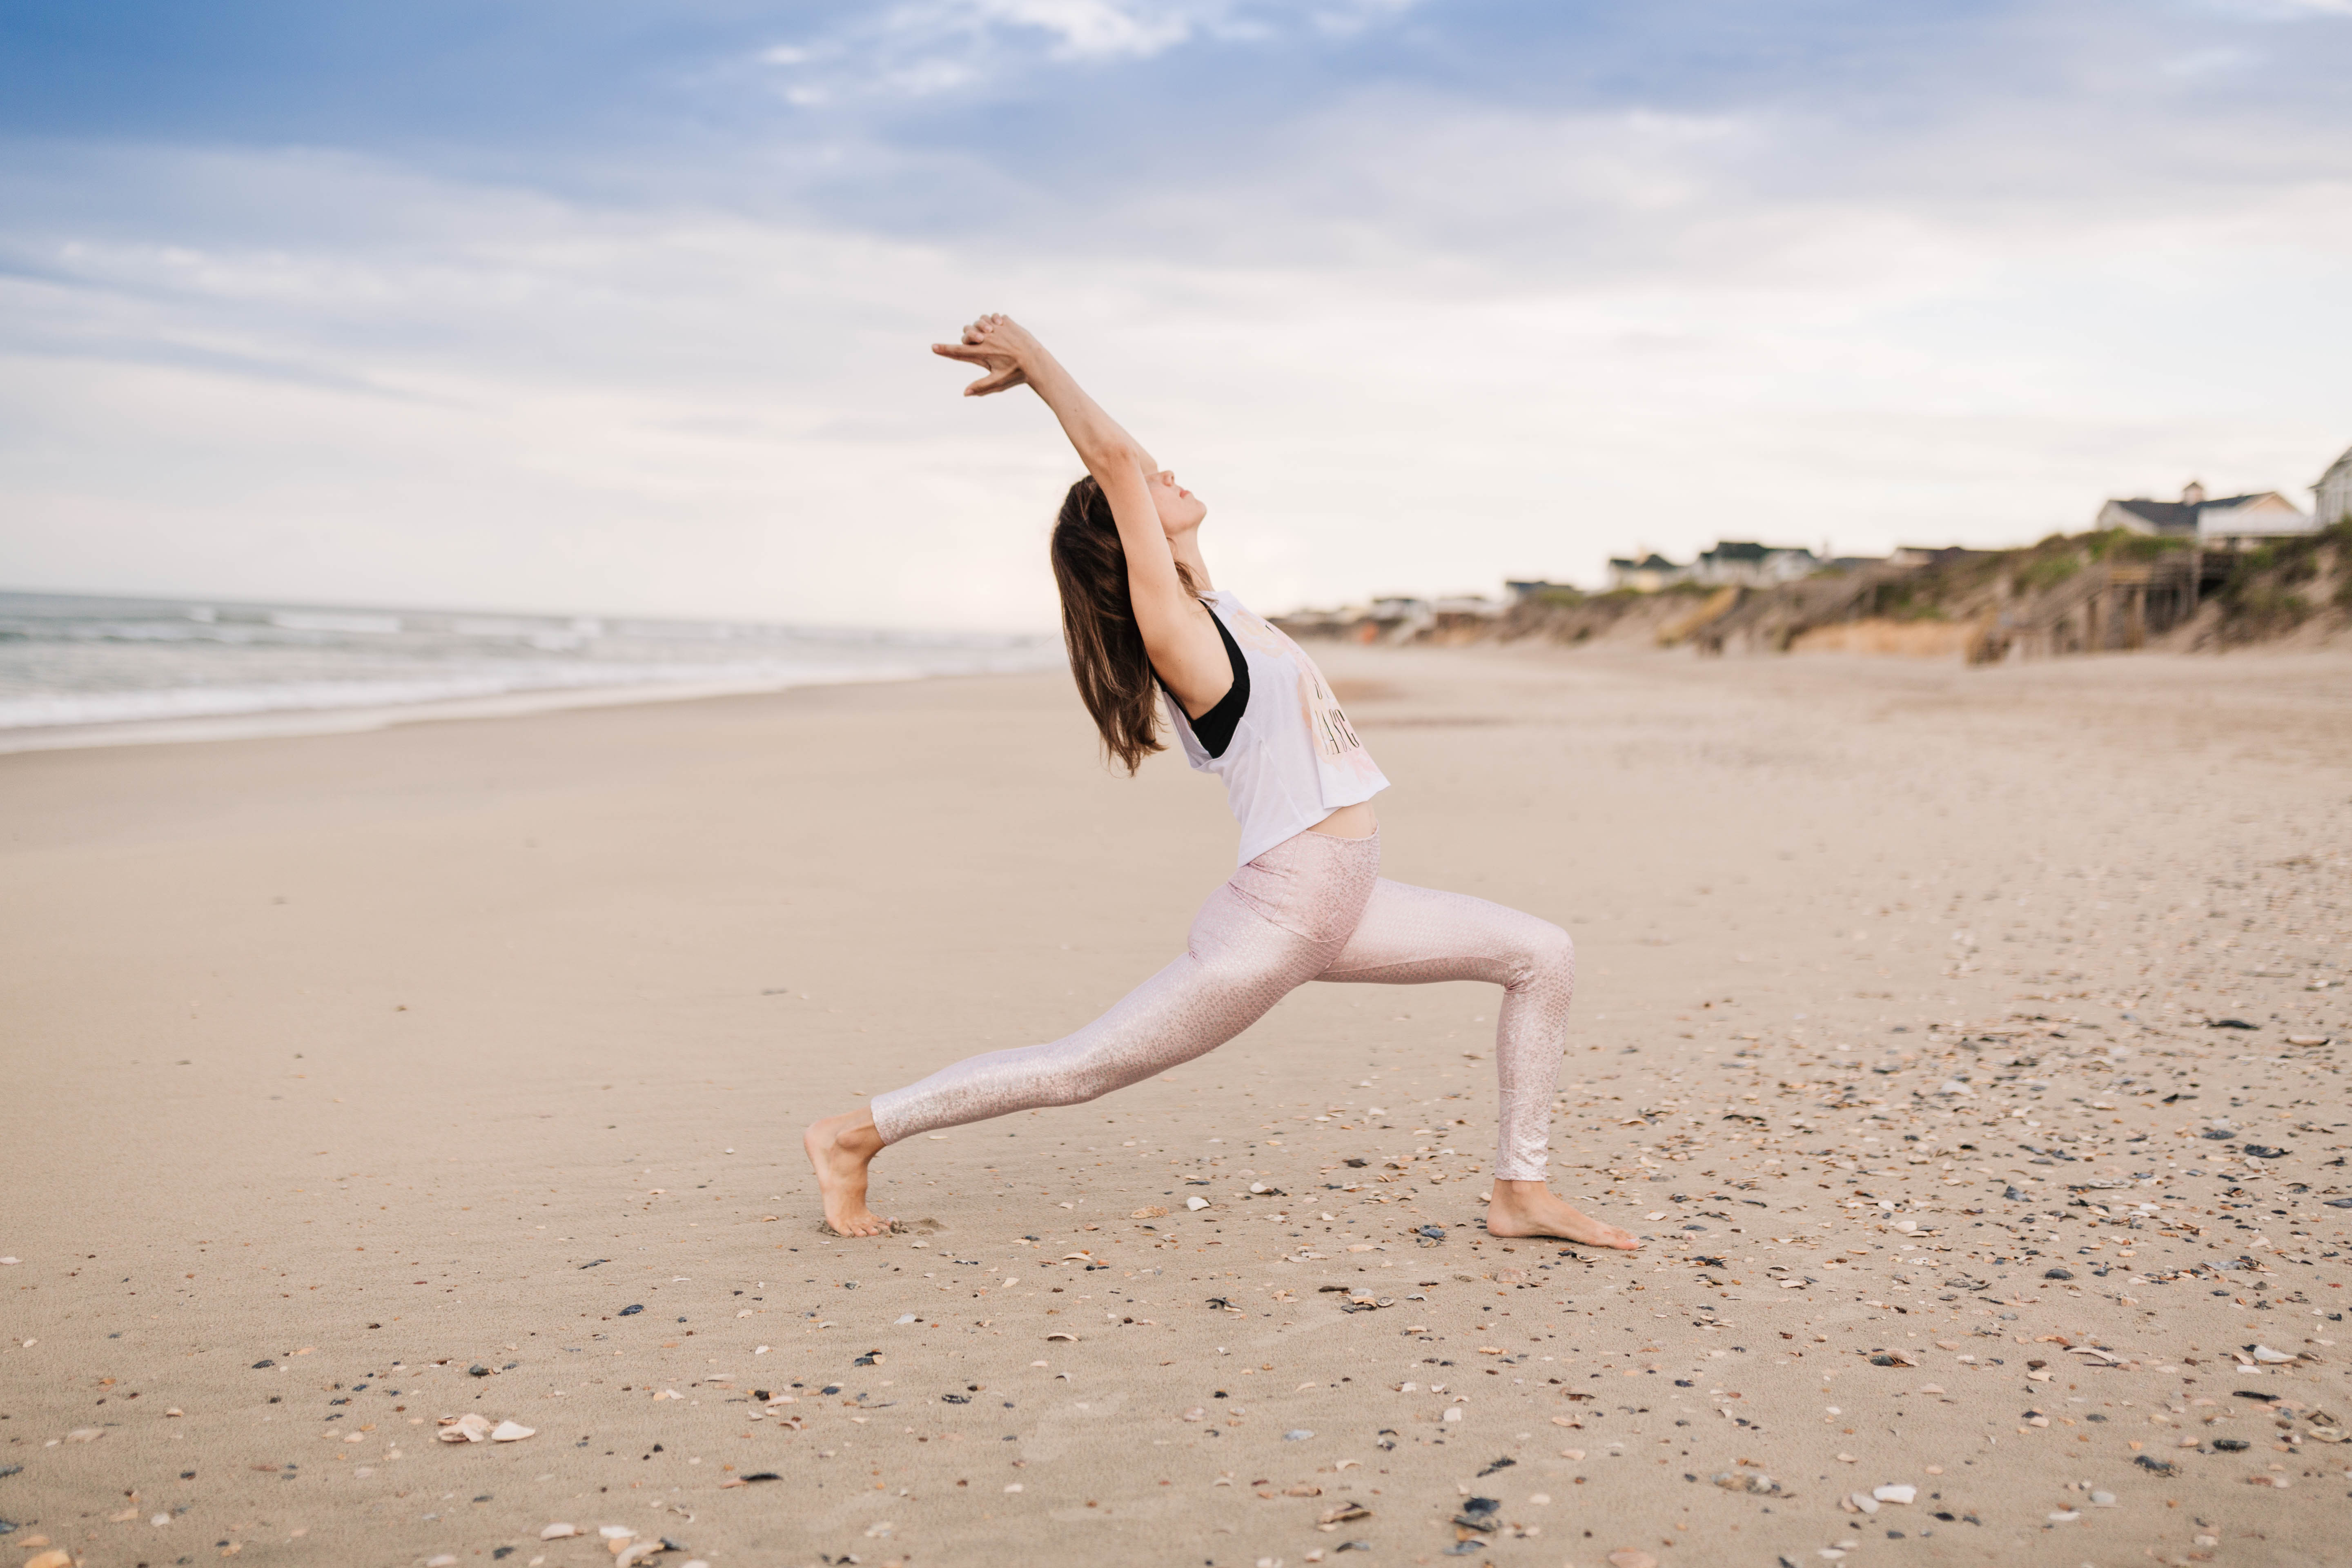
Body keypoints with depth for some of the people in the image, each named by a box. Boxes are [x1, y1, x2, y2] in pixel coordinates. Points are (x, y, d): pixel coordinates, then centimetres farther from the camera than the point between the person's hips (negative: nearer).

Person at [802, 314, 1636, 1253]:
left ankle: (1520, 1192, 11)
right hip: (1274, 923, -9)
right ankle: (856, 1133, 12)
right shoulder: (1171, 626, -14)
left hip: (1345, 907, 9)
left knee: (1542, 955, 6)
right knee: (1076, 1070, -1)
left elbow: (1124, 457, 16)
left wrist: (1032, 370, 15)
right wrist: (1034, 360, -9)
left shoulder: (1209, 606, 9)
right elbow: (1113, 459, -19)